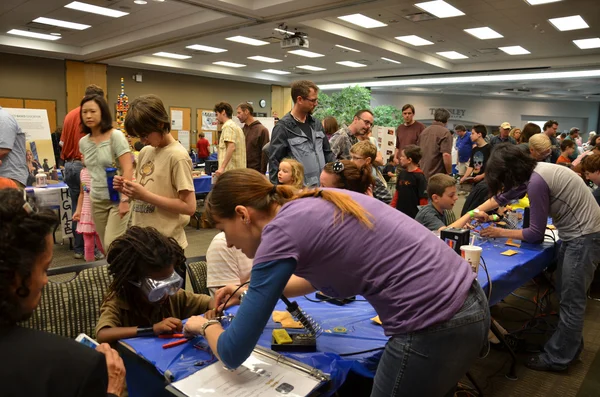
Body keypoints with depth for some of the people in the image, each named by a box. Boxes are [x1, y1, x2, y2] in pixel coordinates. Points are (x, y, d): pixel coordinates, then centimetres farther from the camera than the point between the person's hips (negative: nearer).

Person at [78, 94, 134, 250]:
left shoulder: (116, 136, -10)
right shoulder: (83, 142, 7)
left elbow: (128, 169, -16)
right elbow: (90, 172, 17)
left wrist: (124, 199, -22)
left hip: (117, 198, -6)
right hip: (97, 200, 6)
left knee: (112, 245, -10)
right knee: (105, 246, 11)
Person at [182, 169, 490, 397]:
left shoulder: (281, 231, -13)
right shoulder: (312, 204, 10)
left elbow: (233, 354, -8)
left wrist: (206, 326, 14)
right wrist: (253, 291, 24)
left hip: (433, 328, -8)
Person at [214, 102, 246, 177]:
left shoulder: (228, 126, -8)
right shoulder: (236, 126, 21)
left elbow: (231, 147, -22)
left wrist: (222, 167, -26)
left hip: (229, 171, -10)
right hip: (238, 170, 10)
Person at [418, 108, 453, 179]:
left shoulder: (424, 131, 11)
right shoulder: (445, 132, -10)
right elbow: (446, 155, -21)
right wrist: (449, 173, -9)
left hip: (422, 174, 7)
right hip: (437, 176, -7)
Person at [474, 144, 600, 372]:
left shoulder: (536, 182, -27)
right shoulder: (532, 171, 0)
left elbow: (535, 235, -18)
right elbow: (504, 195, 17)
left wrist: (501, 233, -7)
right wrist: (479, 210, 10)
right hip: (575, 234, 9)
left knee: (571, 301, 0)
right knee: (566, 296, 17)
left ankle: (557, 358, 12)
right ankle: (570, 347, 32)